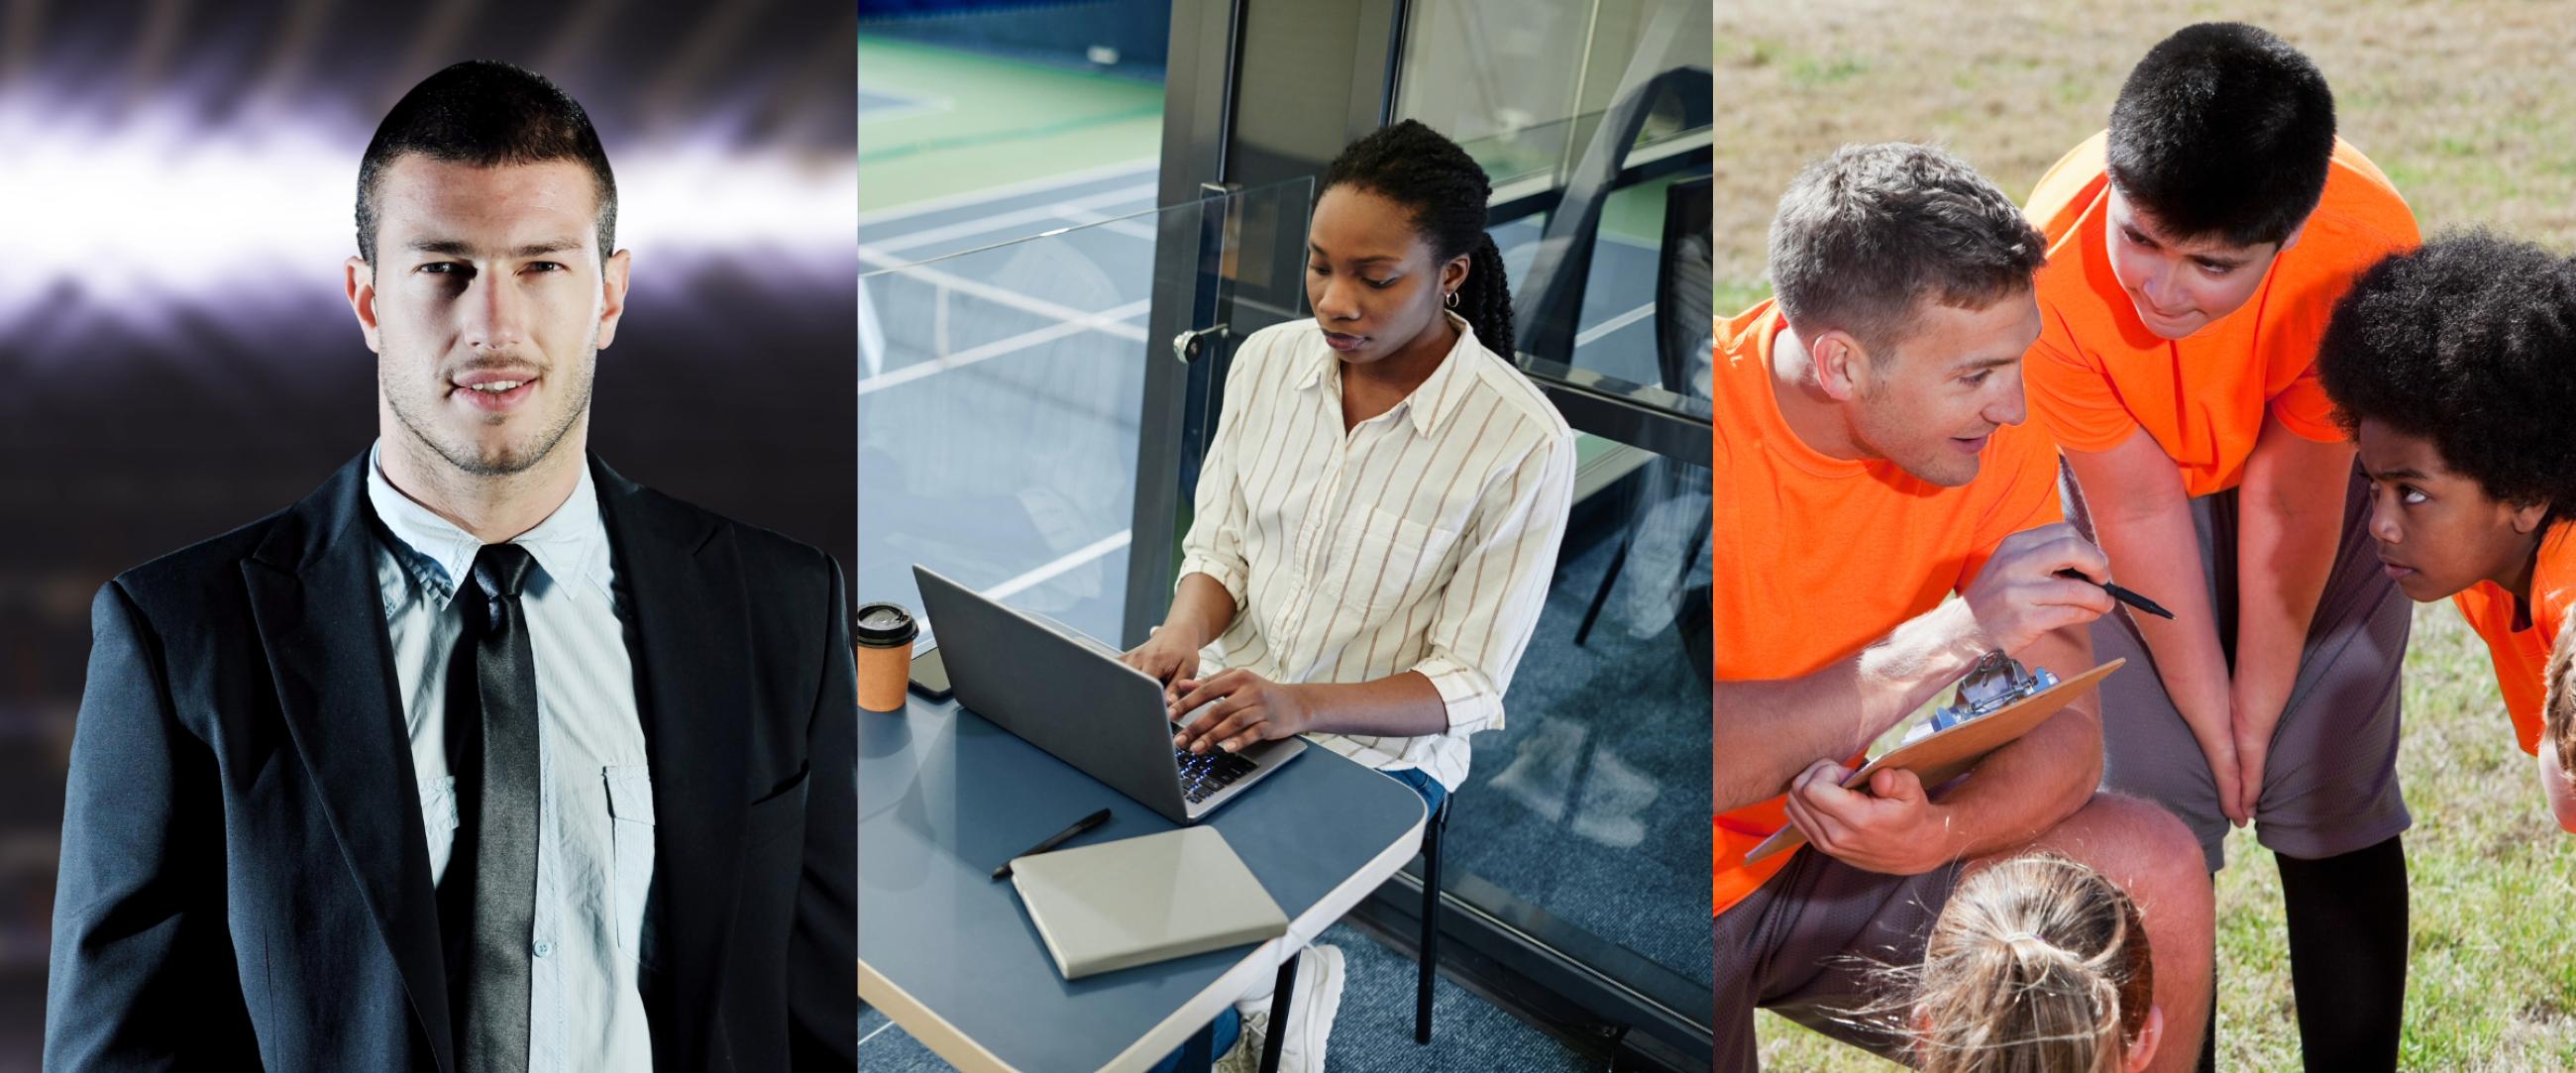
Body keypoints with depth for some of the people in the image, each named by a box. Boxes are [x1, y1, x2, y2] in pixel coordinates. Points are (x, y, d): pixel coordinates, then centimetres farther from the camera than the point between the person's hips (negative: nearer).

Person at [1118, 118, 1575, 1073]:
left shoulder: (1524, 443, -18)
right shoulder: (1268, 358, -3)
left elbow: (1466, 686, -15)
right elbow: (1220, 544, 5)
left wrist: (1301, 704, -30)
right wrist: (1185, 635, -18)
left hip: (1379, 753, -4)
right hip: (1227, 701, 4)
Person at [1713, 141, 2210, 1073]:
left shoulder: (1994, 430, -8)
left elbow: (2064, 726, -7)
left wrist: (1942, 831, -28)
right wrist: (1951, 637, -34)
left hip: (1840, 846, 5)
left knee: (2151, 876, -10)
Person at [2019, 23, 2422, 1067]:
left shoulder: (2365, 243, -33)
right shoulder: (2057, 263, -34)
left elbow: (2292, 495, -22)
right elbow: (2139, 511, -22)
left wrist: (2258, 708, -12)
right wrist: (2208, 716, -12)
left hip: (2318, 469, 1)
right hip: (2125, 474, 0)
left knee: (2334, 802, -1)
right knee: (2147, 806, -5)